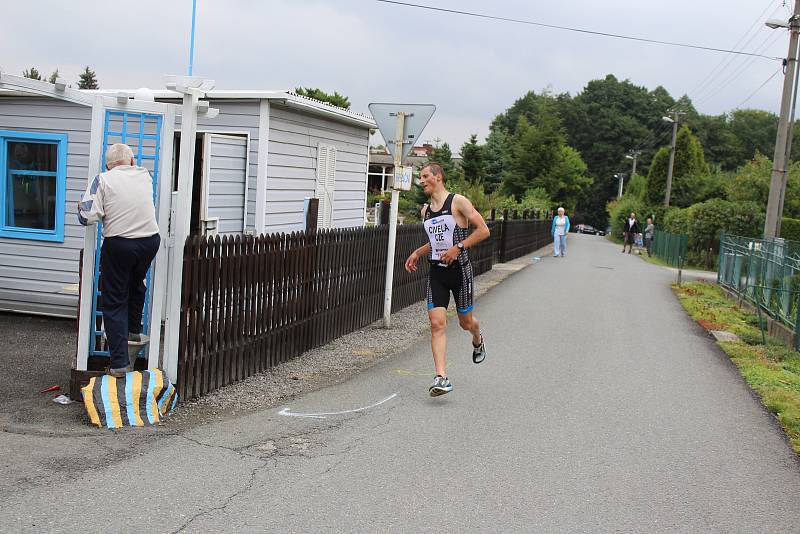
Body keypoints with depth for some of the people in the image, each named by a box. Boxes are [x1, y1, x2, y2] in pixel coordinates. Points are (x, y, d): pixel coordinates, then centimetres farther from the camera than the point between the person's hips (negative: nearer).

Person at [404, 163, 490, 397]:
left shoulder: (458, 202, -8)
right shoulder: (425, 210, 12)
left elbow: (483, 230, -12)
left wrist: (458, 248, -19)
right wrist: (417, 253, 10)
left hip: (459, 269, -4)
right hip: (436, 271, 5)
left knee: (465, 321, 11)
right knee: (437, 323, -9)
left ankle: (478, 340, 49)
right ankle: (441, 378, -12)